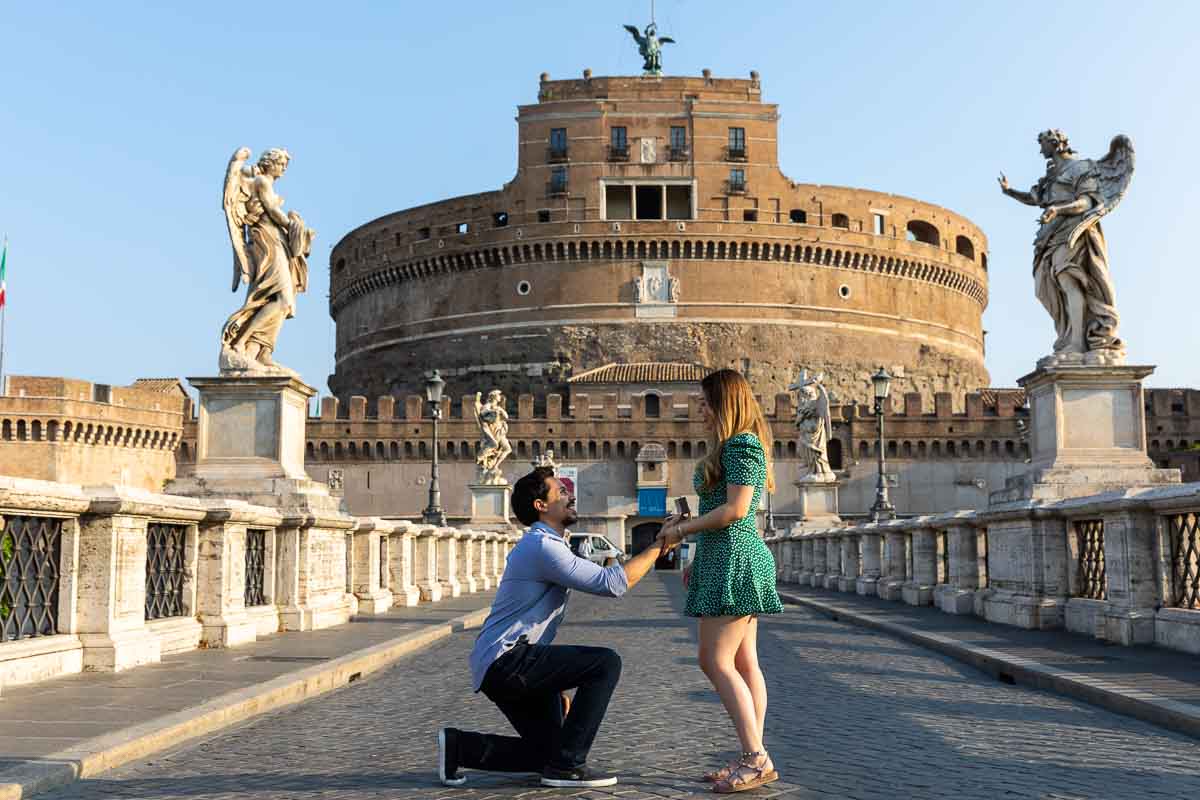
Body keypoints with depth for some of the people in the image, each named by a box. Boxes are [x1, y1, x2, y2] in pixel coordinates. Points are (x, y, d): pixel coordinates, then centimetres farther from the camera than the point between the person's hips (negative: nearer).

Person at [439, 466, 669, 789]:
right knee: (605, 663, -17)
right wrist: (658, 545, -15)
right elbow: (612, 583, -22)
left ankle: (459, 745, 14)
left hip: (509, 668, 11)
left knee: (547, 752, 12)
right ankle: (566, 765, -10)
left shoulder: (547, 545, 21)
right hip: (506, 661, -11)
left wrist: (556, 683, 24)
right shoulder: (541, 546, -14)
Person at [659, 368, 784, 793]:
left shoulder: (739, 445, -12)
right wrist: (689, 522, 16)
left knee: (716, 662, -11)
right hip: (729, 559, 11)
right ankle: (754, 759, 8)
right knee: (744, 664, 7)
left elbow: (735, 509, -19)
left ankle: (756, 759, -11)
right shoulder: (738, 446, 20)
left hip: (734, 559, -11)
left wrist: (683, 529, -10)